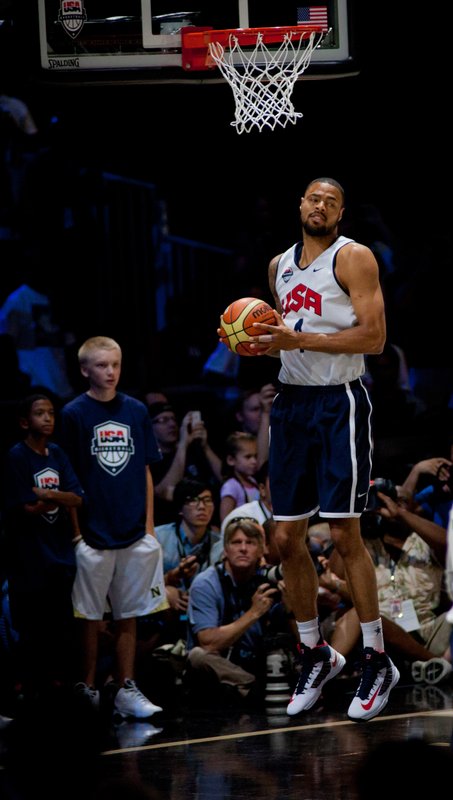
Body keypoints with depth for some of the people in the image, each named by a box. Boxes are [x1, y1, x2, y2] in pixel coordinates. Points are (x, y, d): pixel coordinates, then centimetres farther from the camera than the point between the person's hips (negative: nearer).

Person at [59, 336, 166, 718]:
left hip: (134, 534, 3)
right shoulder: (74, 414, -3)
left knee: (129, 616, 5)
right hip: (93, 534, -3)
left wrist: (149, 525, 7)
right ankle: (88, 687, 13)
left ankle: (126, 690, 10)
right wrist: (75, 530, -6)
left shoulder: (136, 411, 7)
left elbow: (145, 472, 12)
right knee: (91, 617, 4)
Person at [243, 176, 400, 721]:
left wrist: (298, 339, -21)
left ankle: (377, 661, 0)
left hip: (339, 404, -7)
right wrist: (261, 345, 4)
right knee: (287, 538, 5)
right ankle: (315, 654, 18)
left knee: (344, 533, -9)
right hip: (291, 402, 7)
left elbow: (374, 336, -16)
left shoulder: (354, 258, -7)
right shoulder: (280, 266, 14)